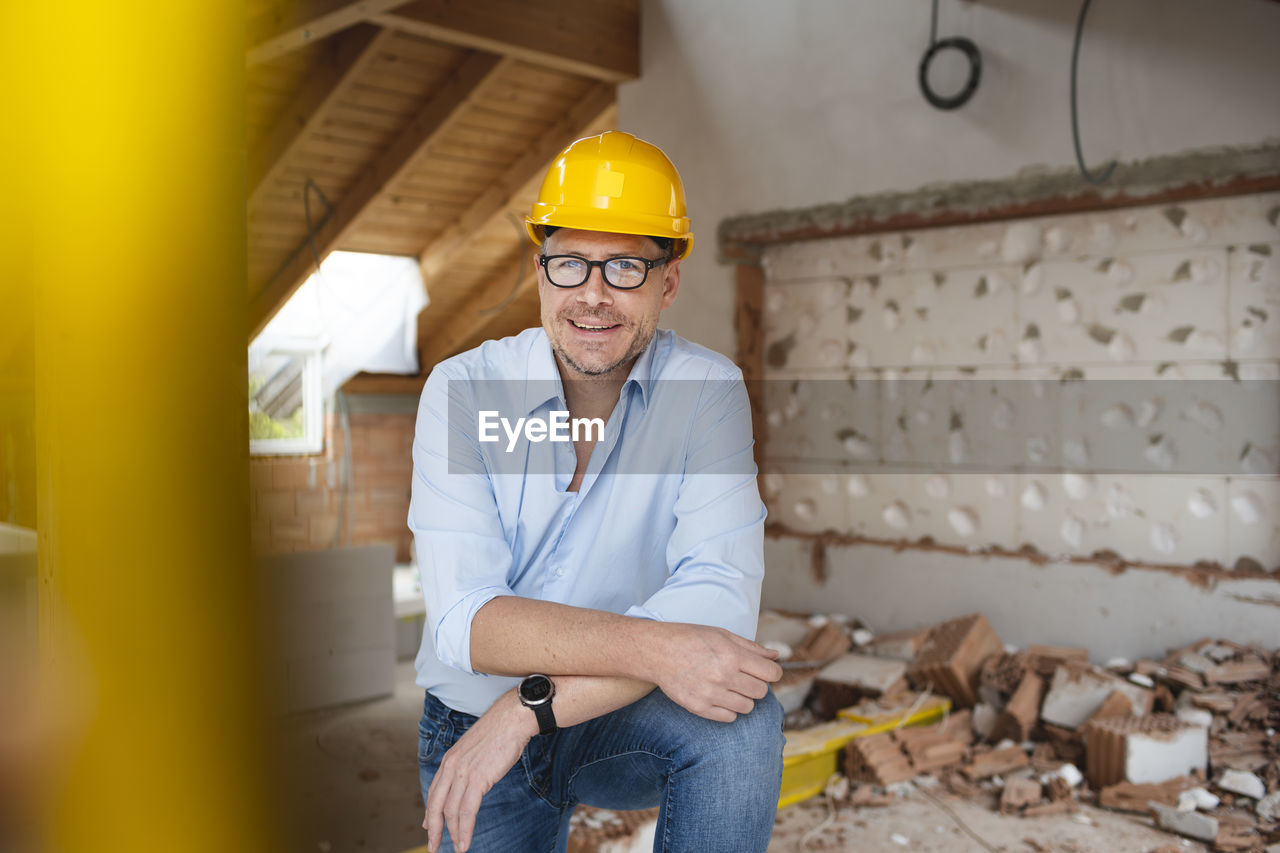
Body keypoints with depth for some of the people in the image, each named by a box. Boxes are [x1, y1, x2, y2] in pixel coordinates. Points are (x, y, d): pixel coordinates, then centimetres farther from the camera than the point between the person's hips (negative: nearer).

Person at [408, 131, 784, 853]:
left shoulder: (709, 393, -12)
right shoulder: (462, 390, -13)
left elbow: (721, 599, -23)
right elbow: (465, 620, -22)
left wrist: (531, 705, -30)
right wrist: (650, 648, -36)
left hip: (621, 719, -1)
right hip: (474, 723, 1)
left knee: (742, 720, -27)